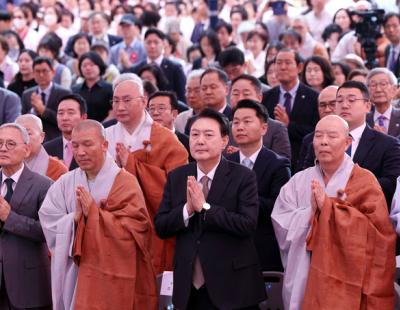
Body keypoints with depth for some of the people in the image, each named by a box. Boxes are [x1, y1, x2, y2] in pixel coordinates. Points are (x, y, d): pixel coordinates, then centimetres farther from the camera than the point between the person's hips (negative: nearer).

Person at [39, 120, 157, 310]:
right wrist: (75, 217, -17)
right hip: (75, 273, 4)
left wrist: (93, 213, -14)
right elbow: (49, 222, 0)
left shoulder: (124, 183, -6)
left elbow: (131, 230, -14)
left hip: (112, 276, -4)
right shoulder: (65, 183, 7)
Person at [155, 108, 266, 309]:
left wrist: (204, 207, -19)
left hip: (232, 285, -3)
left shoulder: (243, 177, -6)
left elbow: (248, 225, -17)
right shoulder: (176, 177, 7)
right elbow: (160, 227, 3)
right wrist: (187, 209, -15)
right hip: (189, 287, 3)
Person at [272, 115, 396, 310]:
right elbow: (282, 226, -1)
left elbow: (374, 229, -14)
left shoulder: (364, 181, -2)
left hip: (345, 282, -3)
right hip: (304, 280, 3)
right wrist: (311, 211, -18)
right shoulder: (298, 182, 8)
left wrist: (328, 207, -16)